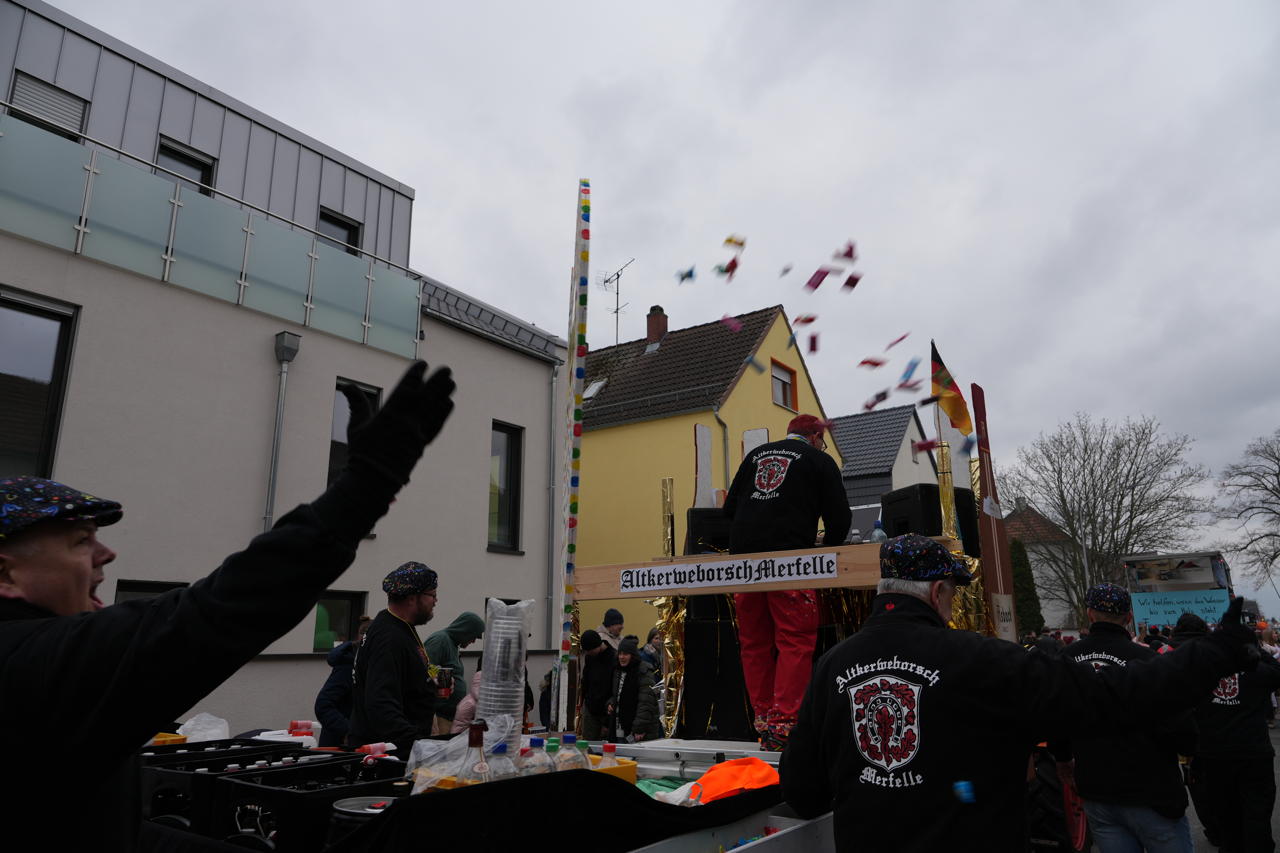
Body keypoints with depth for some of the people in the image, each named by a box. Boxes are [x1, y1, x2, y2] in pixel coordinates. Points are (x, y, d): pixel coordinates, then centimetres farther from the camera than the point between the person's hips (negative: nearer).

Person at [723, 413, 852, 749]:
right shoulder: (820, 460, 11)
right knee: (795, 642, -2)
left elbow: (730, 507, 23)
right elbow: (840, 518, 8)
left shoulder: (756, 455, 23)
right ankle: (784, 724, -8)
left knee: (754, 644, 10)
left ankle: (763, 723, 13)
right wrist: (827, 546, 26)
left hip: (743, 557, 5)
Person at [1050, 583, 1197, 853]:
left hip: (1095, 794, 4)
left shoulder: (1067, 660, -1)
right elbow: (1179, 727, -19)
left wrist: (1063, 758, 30)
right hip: (1149, 794, -4)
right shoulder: (1145, 659, -17)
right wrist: (1192, 746, 6)